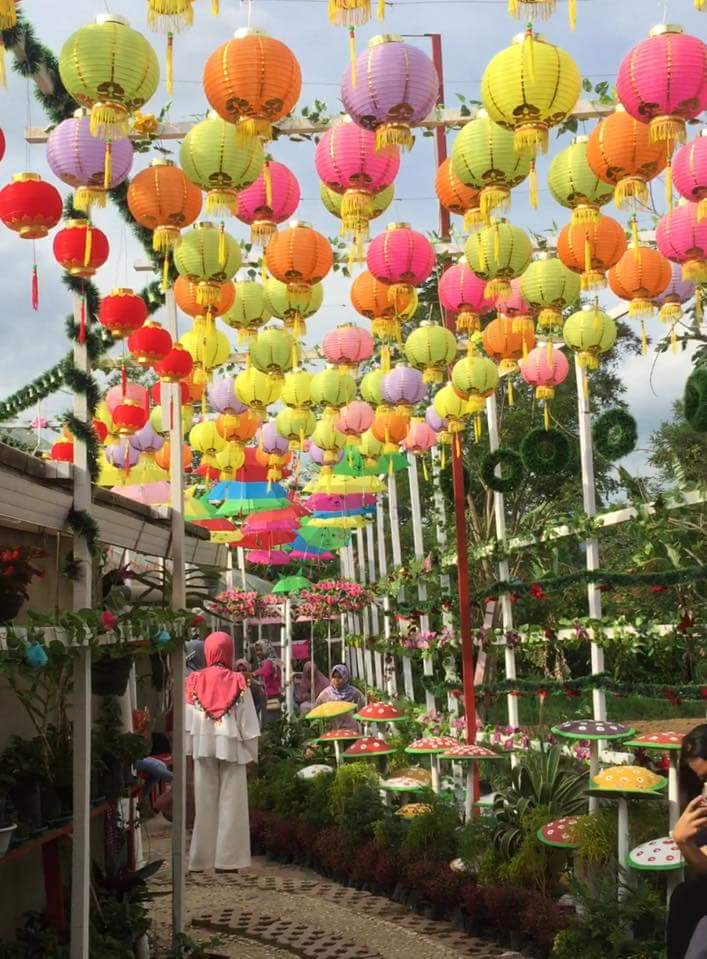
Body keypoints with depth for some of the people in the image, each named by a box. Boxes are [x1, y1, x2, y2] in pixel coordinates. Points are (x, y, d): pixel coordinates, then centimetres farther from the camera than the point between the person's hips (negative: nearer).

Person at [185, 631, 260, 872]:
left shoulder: (194, 681, -1)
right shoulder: (237, 682, -5)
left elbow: (187, 719, 0)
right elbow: (248, 721, -2)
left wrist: (188, 749, 7)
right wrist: (251, 753, 5)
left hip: (204, 747, 2)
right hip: (231, 747, -2)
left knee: (205, 803, 8)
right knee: (231, 803, 3)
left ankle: (201, 859, 12)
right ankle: (227, 858, 3)